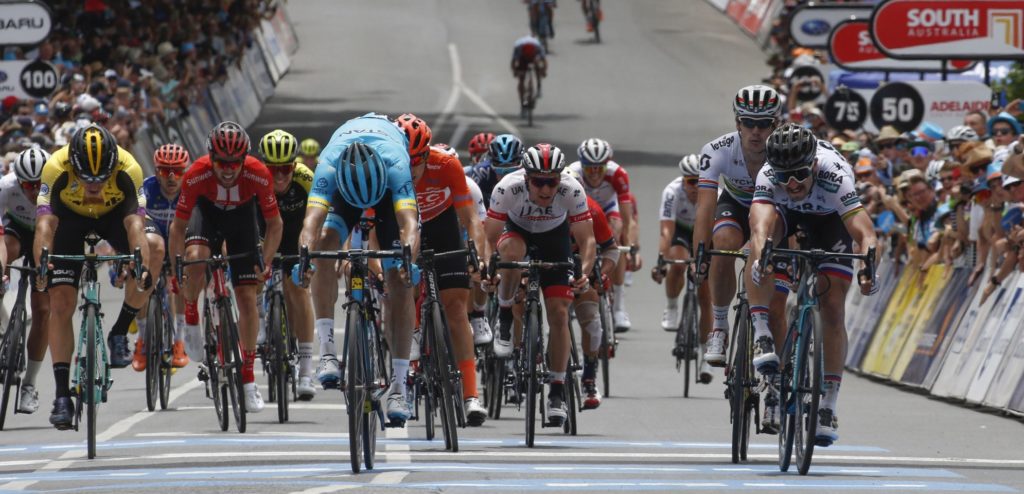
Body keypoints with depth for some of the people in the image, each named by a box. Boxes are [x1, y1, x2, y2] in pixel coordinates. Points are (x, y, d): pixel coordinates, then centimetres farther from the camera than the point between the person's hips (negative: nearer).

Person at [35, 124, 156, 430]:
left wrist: (143, 266, -58)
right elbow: (45, 224, -42)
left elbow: (135, 224, -42)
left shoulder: (128, 170, -35)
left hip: (113, 213, 0)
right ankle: (62, 395, -6)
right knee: (61, 304, -12)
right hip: (70, 217, 0)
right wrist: (42, 264, -59)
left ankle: (120, 333, -6)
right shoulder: (56, 169, -36)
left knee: (152, 259, -29)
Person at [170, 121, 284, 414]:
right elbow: (178, 225, -22)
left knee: (247, 296, -7)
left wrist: (265, 263, -26)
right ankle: (190, 321, -5)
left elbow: (275, 223, -18)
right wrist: (175, 270, -23)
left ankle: (248, 377, 3)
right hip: (208, 210, 0)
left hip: (242, 214, 0)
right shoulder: (196, 175, -34)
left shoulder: (258, 175, -33)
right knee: (195, 258, -33)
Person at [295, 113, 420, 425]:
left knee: (398, 281, -13)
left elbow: (409, 223, -52)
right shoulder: (329, 165, -40)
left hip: (389, 189, -1)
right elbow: (312, 220, -51)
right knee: (325, 243, -29)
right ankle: (327, 350, -25)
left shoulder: (395, 163, -43)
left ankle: (399, 386, -9)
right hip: (344, 187, 1)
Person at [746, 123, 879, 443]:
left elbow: (864, 232, -49)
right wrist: (760, 258, -75)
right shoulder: (768, 177, -38)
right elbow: (760, 225, -54)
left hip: (829, 218, -1)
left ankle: (828, 407, 0)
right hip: (786, 213, 1)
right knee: (762, 241, -36)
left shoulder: (834, 175, -41)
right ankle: (762, 337, -33)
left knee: (833, 308, -10)